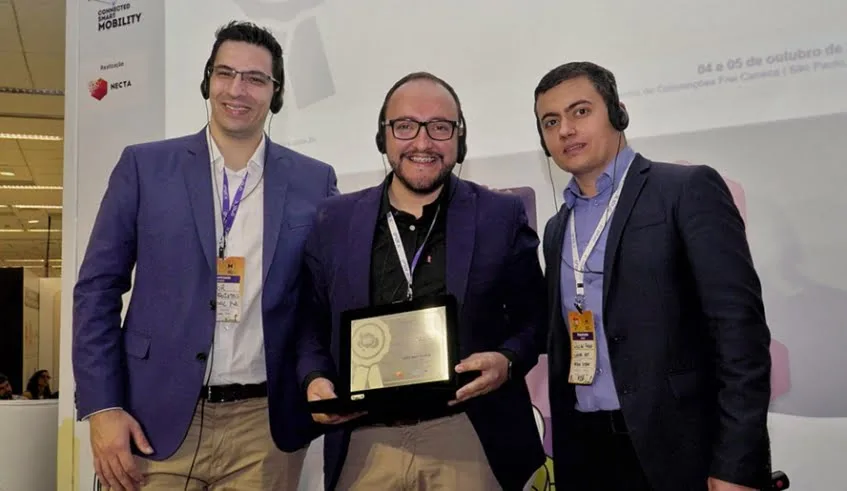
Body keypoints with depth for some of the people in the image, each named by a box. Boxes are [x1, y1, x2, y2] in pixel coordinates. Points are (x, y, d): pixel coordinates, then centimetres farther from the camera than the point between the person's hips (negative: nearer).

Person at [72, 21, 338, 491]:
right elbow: (98, 288, 1)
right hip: (156, 419, 0)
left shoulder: (314, 182, 3)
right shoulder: (144, 166, 2)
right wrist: (101, 407, -5)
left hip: (266, 424, 1)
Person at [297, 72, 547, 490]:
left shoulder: (502, 217, 1)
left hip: (470, 439, -1)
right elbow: (313, 321, 11)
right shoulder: (335, 220, 6)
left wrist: (508, 361, -13)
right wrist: (315, 378, -6)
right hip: (365, 443, 2)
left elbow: (534, 316, 5)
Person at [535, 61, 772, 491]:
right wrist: (560, 453, 12)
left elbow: (740, 325, -12)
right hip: (584, 453, 6)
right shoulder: (557, 229, 13)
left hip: (678, 451, -5)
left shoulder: (688, 189, -6)